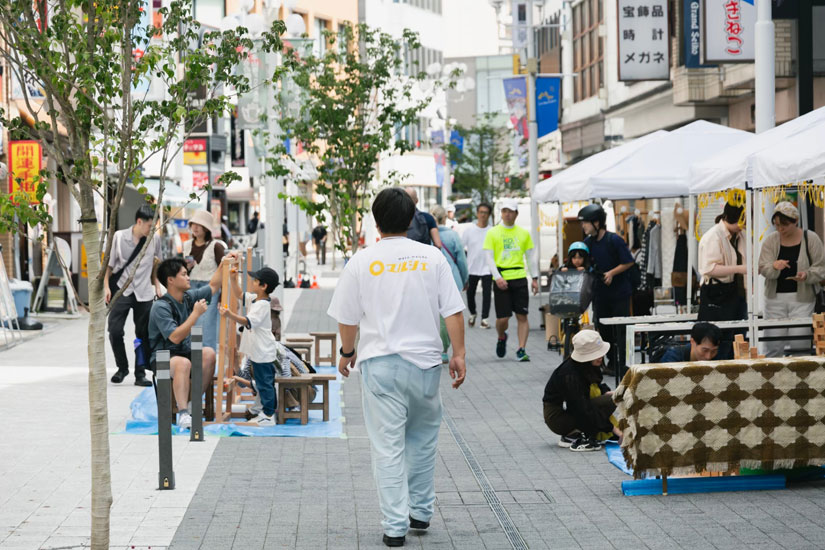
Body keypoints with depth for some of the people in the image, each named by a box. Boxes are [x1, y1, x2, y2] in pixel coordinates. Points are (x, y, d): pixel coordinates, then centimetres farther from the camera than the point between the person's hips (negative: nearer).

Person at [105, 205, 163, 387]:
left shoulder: (155, 240, 2)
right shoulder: (119, 237, -4)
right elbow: (109, 263, 2)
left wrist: (157, 287, 12)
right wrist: (106, 286, -4)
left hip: (144, 293, 1)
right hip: (121, 291, -1)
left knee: (143, 334, 1)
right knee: (115, 331, -8)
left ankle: (140, 373, 9)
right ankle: (122, 367, 13)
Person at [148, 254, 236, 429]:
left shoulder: (189, 297, 5)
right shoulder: (161, 307, -18)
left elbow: (213, 286, 22)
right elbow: (175, 337, -26)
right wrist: (196, 313, -24)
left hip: (185, 352, 7)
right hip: (162, 358, -7)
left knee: (209, 353, -21)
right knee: (183, 363, -38)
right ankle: (183, 414, -38)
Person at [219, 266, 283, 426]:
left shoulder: (262, 305, -21)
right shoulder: (253, 299, 8)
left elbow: (248, 322, -33)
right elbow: (239, 294, 22)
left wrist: (231, 315, -46)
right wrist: (234, 279, 8)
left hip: (263, 353, -10)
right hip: (258, 352, 10)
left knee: (265, 383, -4)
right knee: (263, 383, 17)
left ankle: (269, 416, 1)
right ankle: (266, 412, 25)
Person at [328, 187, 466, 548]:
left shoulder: (362, 261, -3)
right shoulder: (431, 257, -1)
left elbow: (347, 317, 2)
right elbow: (453, 311, -3)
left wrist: (347, 352, 18)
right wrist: (459, 354, 5)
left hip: (380, 363, -1)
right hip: (424, 360, 2)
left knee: (388, 446, 2)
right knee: (422, 437, 20)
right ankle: (420, 511, 25)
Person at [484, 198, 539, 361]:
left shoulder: (524, 233, 10)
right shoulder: (493, 233, 2)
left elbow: (531, 256, 14)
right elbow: (489, 257, -1)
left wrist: (535, 278, 8)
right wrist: (497, 277, -13)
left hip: (519, 277, 2)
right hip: (501, 279, -2)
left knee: (522, 316, -3)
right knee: (502, 318, -2)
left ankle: (521, 349, 2)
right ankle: (501, 338, 29)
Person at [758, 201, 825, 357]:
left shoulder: (810, 238, -1)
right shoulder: (770, 240, 4)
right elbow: (763, 269, -1)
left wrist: (807, 275, -19)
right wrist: (774, 267, -23)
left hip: (802, 298, -2)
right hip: (775, 297, 2)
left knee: (799, 345, -3)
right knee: (773, 345, 0)